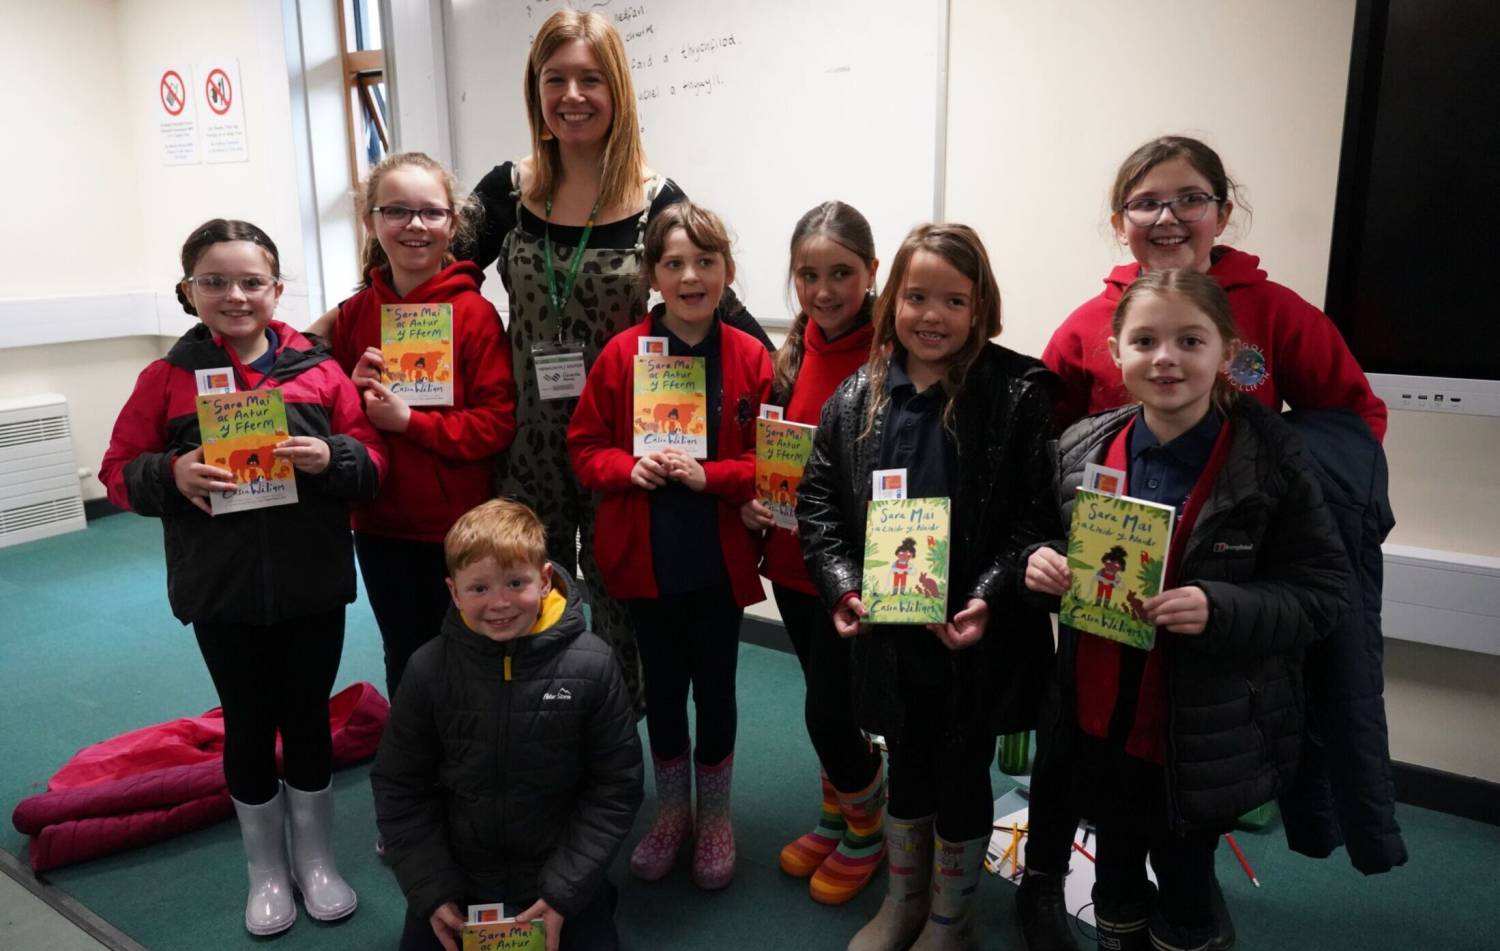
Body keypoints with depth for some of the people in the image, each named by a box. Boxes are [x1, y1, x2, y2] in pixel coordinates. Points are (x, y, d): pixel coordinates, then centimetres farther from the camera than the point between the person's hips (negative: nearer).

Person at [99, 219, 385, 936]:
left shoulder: (319, 371, -3)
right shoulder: (166, 378, -3)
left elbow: (374, 465, -1)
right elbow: (119, 474, 1)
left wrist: (333, 457, -22)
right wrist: (172, 475, -20)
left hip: (313, 588, 0)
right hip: (222, 594, 0)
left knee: (308, 719, 14)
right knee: (248, 726, 13)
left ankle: (315, 858, 34)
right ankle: (265, 870, 33)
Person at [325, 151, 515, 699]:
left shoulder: (474, 314, -11)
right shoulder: (353, 315, 2)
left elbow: (497, 424, -15)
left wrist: (408, 420, -20)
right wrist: (355, 392, -10)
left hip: (459, 527, -4)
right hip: (381, 527, 4)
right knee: (404, 660, 20)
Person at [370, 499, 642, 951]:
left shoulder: (590, 665, -18)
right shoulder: (428, 670, -14)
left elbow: (615, 787, -10)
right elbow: (399, 788, -2)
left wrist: (564, 890, -14)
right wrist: (432, 890, -9)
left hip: (565, 880, -1)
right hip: (454, 877, 1)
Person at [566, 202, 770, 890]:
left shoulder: (751, 359, -7)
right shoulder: (621, 355, -4)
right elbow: (584, 446, 2)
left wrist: (709, 474, -20)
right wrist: (629, 469, -17)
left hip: (720, 561, -1)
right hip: (645, 559, 1)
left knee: (714, 686, 13)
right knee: (662, 685, 16)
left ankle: (715, 816, 35)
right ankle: (671, 810, 38)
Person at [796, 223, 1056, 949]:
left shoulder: (1019, 393, -12)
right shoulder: (857, 396, -1)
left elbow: (1038, 515, -14)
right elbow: (818, 501, 2)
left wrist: (989, 601, -24)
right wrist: (840, 585, -11)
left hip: (976, 632, -3)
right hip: (888, 629, 3)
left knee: (962, 774, 15)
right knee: (906, 764, 21)